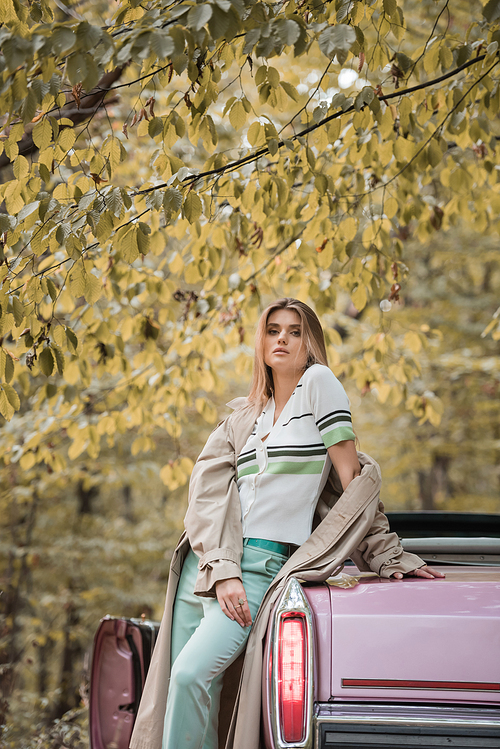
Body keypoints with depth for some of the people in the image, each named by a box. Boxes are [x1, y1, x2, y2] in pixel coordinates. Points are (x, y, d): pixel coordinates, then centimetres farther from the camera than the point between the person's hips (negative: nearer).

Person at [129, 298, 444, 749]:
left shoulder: (319, 382, 2)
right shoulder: (244, 416, 15)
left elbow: (351, 476, 1)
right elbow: (209, 490, 3)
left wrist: (387, 555, -2)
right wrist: (222, 570, -13)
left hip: (264, 563, -5)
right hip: (204, 561, 5)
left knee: (192, 673, -24)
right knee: (190, 689, -1)